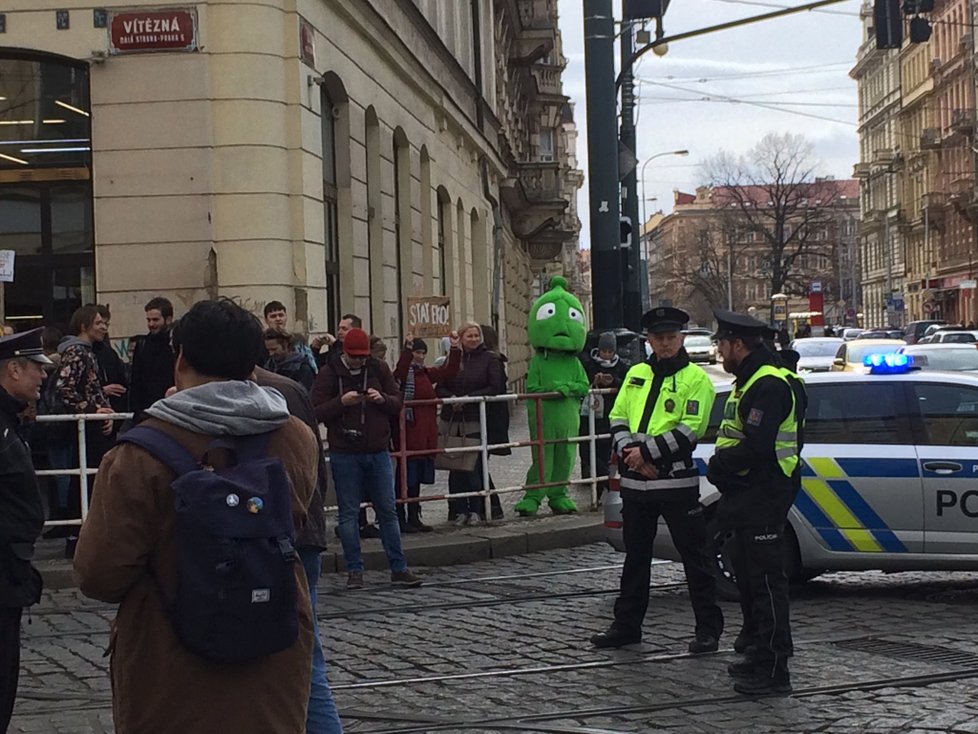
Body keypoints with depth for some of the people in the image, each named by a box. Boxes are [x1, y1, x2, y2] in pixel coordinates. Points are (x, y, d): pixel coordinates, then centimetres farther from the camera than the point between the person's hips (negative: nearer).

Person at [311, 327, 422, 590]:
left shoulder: (379, 370, 6)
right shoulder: (329, 373, -3)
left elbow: (398, 403, 9)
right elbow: (316, 411, -7)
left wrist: (382, 399, -11)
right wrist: (341, 402, -22)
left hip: (378, 452, 3)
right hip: (344, 454, -3)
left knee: (388, 511, 6)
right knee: (348, 513, 2)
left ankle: (399, 568, 12)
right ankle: (354, 571, 8)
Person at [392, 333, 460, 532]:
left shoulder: (427, 373, 15)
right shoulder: (403, 374, -6)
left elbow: (449, 372, 16)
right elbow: (400, 370, -29)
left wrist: (455, 349, 6)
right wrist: (407, 348, -40)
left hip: (426, 432, 8)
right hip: (409, 432, -8)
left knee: (417, 477, 13)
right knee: (405, 476, -5)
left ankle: (414, 518, 20)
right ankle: (400, 519, -1)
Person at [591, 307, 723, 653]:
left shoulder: (695, 378, -5)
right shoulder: (636, 375, 13)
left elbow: (690, 429, -14)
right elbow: (618, 418, 11)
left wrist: (647, 452, -17)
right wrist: (629, 452, -7)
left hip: (677, 481, -6)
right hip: (635, 481, 6)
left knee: (695, 556, 0)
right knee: (635, 556, 15)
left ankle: (708, 628, 7)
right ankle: (626, 625, 24)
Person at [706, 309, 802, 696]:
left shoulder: (769, 385, -18)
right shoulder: (750, 381, 18)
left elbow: (756, 448, -26)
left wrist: (719, 464, -12)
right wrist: (721, 465, 5)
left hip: (763, 500, -11)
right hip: (747, 498, 11)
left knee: (766, 582, -8)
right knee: (748, 578, 18)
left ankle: (774, 670, -5)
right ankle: (761, 655, 28)